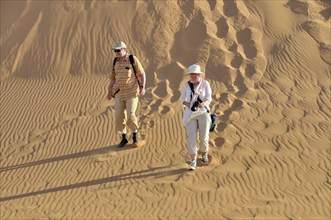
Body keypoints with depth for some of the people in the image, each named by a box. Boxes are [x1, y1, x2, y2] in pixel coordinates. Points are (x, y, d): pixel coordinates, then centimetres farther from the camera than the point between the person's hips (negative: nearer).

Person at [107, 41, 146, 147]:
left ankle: (135, 134, 13)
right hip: (120, 93, 4)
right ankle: (124, 138, 16)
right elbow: (113, 78, 14)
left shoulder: (133, 59, -8)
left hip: (132, 93, -4)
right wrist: (109, 92, 12)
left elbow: (142, 74, -6)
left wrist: (142, 88, -18)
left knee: (130, 116, -14)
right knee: (119, 116, -1)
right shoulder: (116, 61, 6)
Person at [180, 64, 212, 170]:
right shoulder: (186, 85, 1)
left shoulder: (205, 84, -4)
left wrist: (204, 104, -36)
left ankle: (204, 154, 29)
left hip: (203, 113, -1)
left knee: (204, 137, -2)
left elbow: (209, 98, -14)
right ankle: (193, 162, -7)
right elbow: (182, 100, 9)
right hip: (191, 114, 1)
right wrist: (187, 104, -14)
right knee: (192, 137, -10)